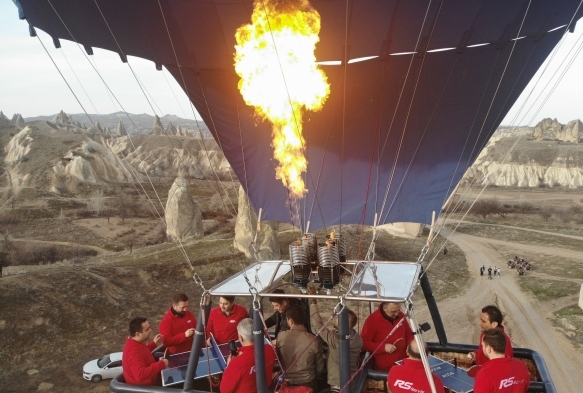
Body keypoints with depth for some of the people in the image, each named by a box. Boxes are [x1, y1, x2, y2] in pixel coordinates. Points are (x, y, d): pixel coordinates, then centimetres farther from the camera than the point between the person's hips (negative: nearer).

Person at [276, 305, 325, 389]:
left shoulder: (281, 336, -16)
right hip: (307, 384, -1)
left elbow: (277, 358, 2)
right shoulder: (313, 340, -18)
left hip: (286, 383, 1)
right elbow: (320, 367, -5)